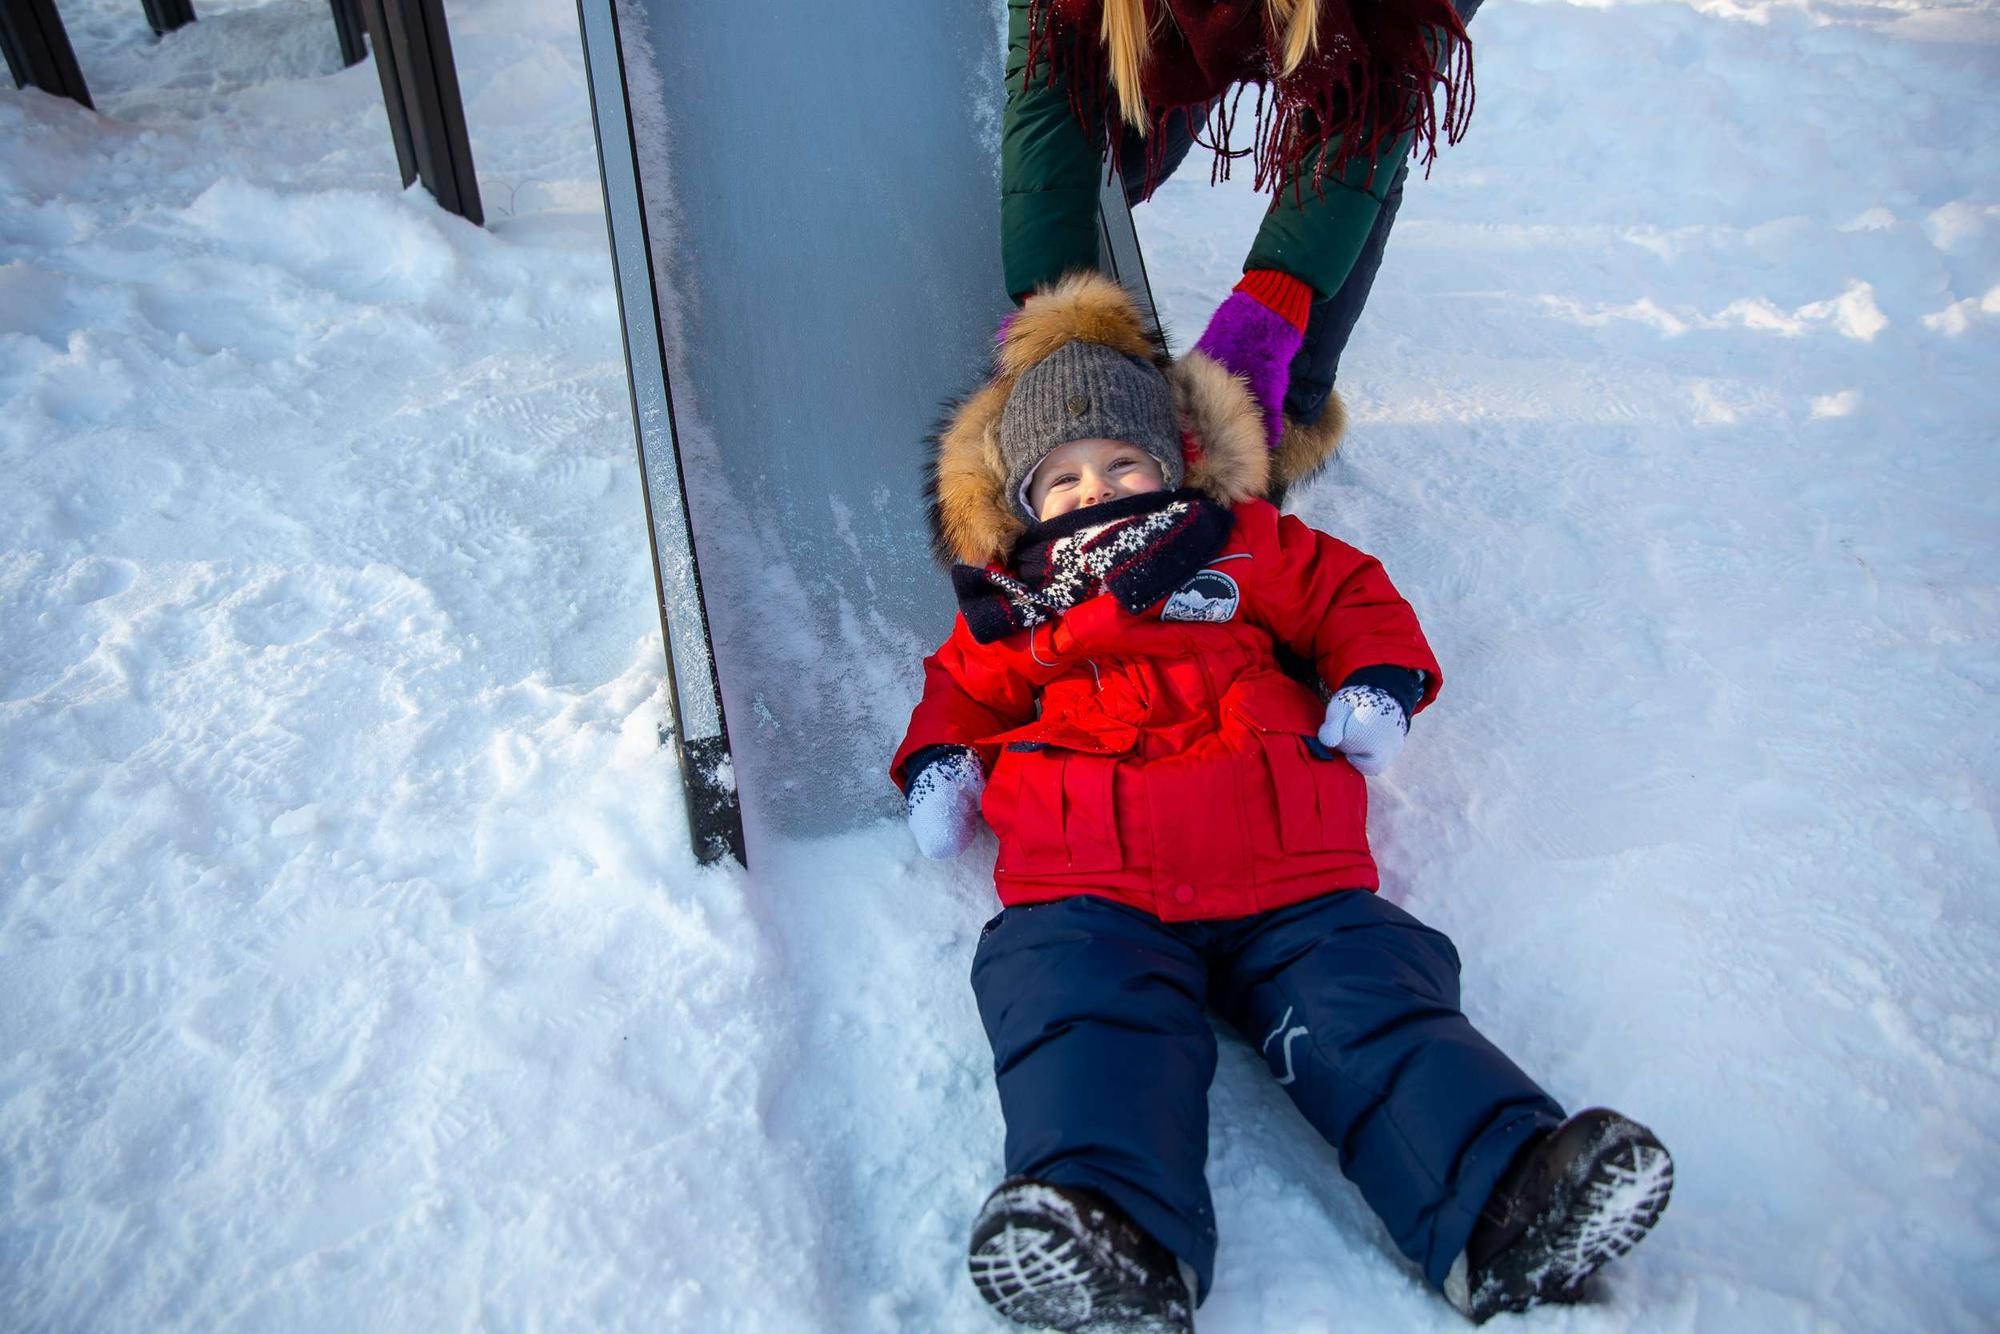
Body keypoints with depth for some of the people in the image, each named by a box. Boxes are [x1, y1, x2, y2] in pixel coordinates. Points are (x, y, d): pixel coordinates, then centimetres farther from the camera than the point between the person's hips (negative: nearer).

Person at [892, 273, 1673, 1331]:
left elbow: (1349, 594, 28)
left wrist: (1377, 685, 8)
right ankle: (1116, 1229, -47)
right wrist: (937, 762, 13)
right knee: (1088, 1021, -30)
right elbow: (962, 686, 35)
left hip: (1286, 878, 1)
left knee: (1367, 1003, -20)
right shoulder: (1010, 601, 26)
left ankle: (1505, 1205, -29)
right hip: (1089, 893, 0)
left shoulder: (1240, 542, 24)